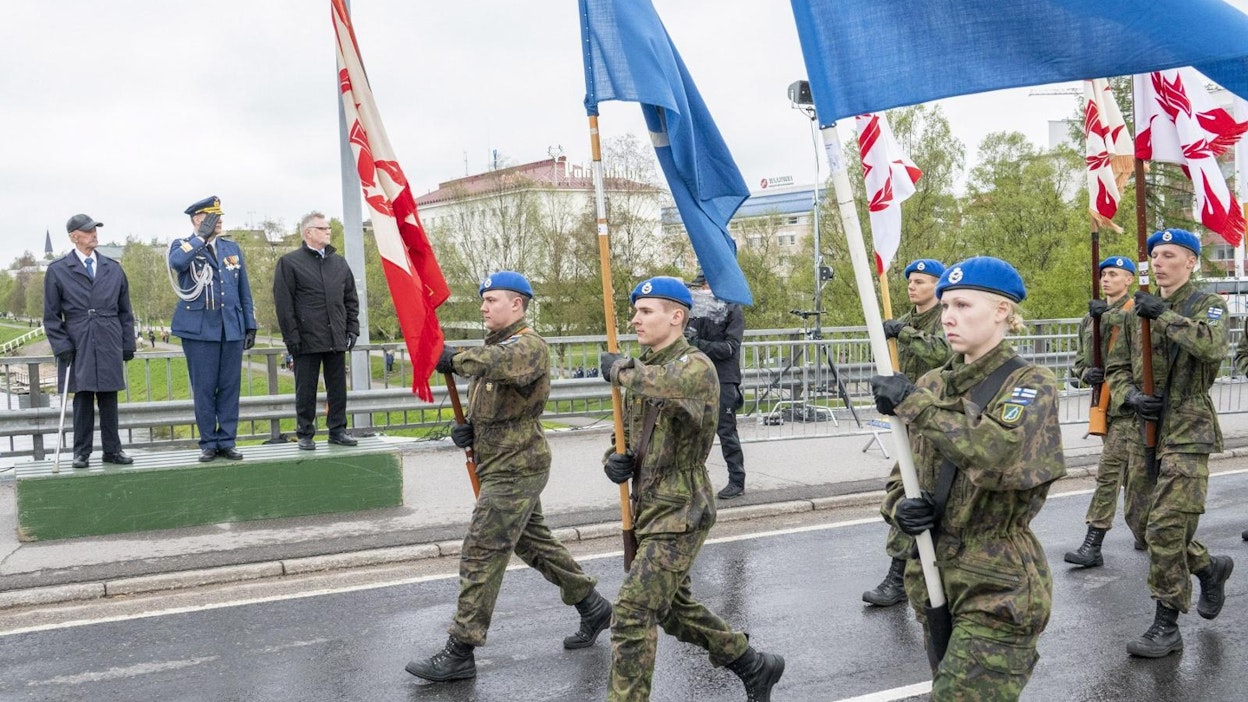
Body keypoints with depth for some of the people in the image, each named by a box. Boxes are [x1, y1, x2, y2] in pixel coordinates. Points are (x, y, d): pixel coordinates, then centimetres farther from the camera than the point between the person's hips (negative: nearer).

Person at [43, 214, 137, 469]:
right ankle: (82, 452, 11)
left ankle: (112, 450, 13)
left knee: (109, 398, 5)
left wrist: (128, 344, 9)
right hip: (77, 345, -2)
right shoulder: (57, 270, 3)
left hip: (110, 346, 2)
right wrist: (61, 346, -6)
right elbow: (51, 315, 3)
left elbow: (125, 311, 14)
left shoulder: (113, 268, 11)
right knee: (82, 398, 1)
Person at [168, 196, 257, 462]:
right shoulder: (183, 246, 3)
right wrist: (202, 236, -14)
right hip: (199, 330, -3)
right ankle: (208, 442, 11)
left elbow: (244, 291, 15)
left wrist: (250, 325, 10)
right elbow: (176, 262, -24)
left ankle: (227, 441, 12)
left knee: (229, 387, 4)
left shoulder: (232, 247, 14)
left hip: (232, 328, 3)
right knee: (204, 389, 1)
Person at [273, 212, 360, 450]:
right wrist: (292, 337, -11)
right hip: (307, 340, -4)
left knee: (338, 388, 8)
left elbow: (351, 299, 17)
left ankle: (338, 430, 19)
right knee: (306, 391, 3)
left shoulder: (339, 262, 14)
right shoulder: (289, 262, -2)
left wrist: (352, 329, 8)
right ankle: (305, 434, 12)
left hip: (336, 339, 5)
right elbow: (283, 303, -6)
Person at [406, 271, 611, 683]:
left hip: (515, 469, -10)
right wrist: (467, 430, 3)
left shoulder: (529, 344, -15)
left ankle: (460, 654, 1)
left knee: (481, 556, -7)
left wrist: (454, 358, -26)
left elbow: (498, 363, -40)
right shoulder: (496, 344, 16)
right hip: (506, 466, 10)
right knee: (535, 544, 19)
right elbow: (485, 407, 23)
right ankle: (592, 606, 34)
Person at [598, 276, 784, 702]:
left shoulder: (695, 365, -16)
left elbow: (674, 387, -42)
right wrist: (615, 460, -4)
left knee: (632, 614, -11)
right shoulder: (645, 370, 9)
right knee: (675, 609, 22)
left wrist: (622, 369, -25)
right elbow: (626, 432, 18)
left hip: (679, 513, -9)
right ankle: (755, 667, 39)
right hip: (651, 508, 10)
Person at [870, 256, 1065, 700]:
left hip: (997, 593, -6)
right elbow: (901, 478, 12)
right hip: (935, 580, 6)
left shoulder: (1031, 385, -10)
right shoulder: (931, 386, 6)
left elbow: (1000, 455, -31)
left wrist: (914, 404, -26)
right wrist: (900, 509, -11)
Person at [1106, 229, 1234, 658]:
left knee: (1166, 528, -12)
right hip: (1147, 432, 6)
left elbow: (1213, 347, -24)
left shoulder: (1208, 306, -1)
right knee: (1159, 529, 13)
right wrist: (1132, 397, -6)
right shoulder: (1139, 311, 13)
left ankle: (1166, 627, -1)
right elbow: (1116, 367, 13)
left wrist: (1165, 315, -23)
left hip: (1187, 433, -6)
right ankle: (1211, 568, 41)